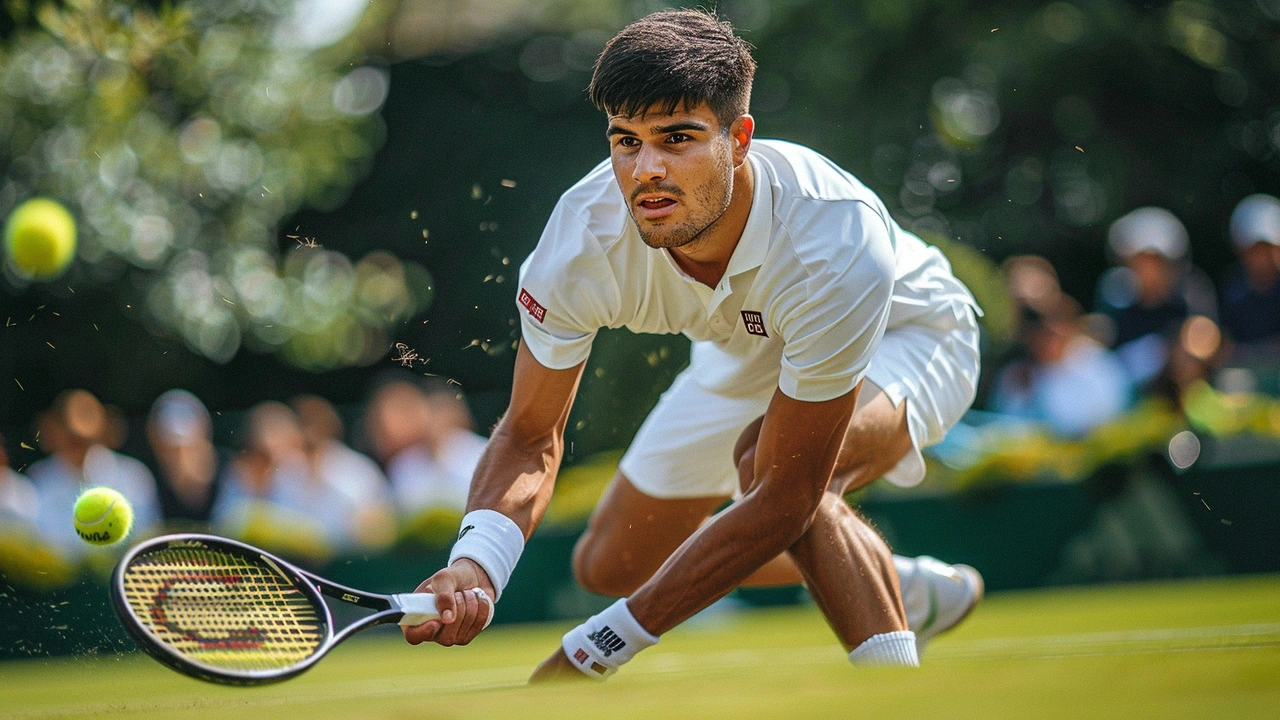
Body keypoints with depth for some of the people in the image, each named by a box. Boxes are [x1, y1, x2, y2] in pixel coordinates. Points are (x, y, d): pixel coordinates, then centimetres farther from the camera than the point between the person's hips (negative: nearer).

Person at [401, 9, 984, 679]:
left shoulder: (835, 248, -44)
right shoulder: (582, 239, -31)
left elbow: (784, 499, -41)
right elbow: (530, 435, -17)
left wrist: (595, 649, -42)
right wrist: (474, 564, -40)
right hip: (746, 353, 6)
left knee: (770, 463, -37)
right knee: (610, 565, 14)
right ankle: (910, 587, 32)